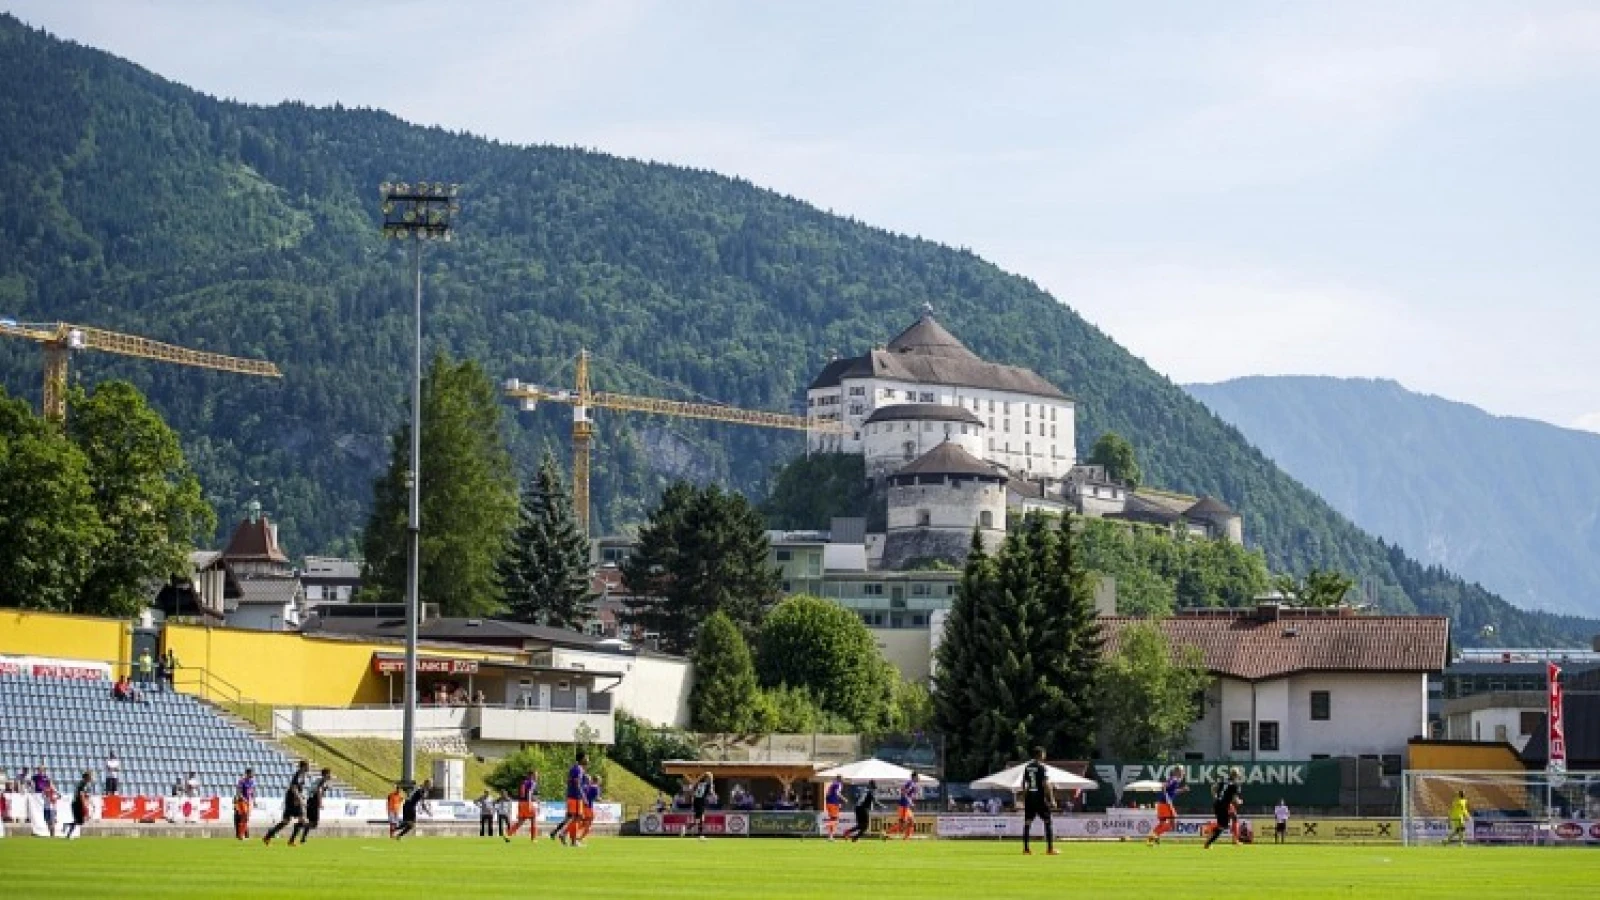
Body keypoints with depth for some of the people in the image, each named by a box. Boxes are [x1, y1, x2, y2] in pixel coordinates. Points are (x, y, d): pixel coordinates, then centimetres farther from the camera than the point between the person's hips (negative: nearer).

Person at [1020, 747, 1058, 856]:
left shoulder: (1027, 767, 9)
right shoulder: (1042, 767, -10)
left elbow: (1024, 784, 13)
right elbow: (1046, 785, -15)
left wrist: (1024, 799, 20)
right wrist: (1051, 800, -11)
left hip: (1029, 798, 6)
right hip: (1040, 798, -6)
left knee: (1027, 822, 6)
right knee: (1048, 822, 2)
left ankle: (1025, 849, 4)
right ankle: (1050, 849, -1)